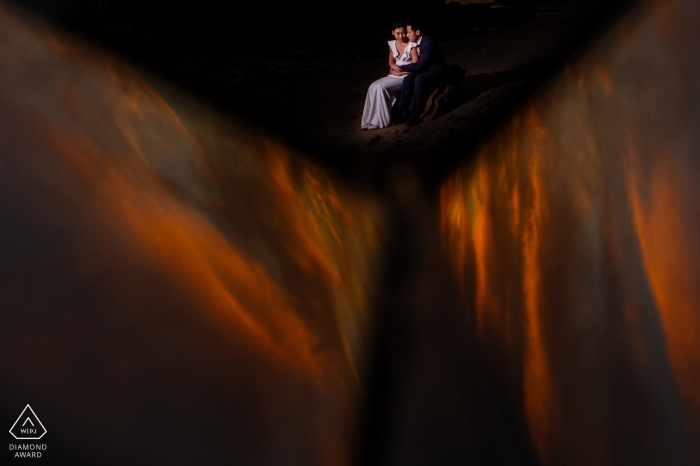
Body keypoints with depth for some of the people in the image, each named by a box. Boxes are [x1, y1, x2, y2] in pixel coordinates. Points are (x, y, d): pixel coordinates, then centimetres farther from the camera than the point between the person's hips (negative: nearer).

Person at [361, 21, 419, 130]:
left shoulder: (411, 46, -11)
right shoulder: (392, 44, 8)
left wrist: (401, 72, -12)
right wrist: (395, 67, -4)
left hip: (406, 76, -7)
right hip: (395, 75, 7)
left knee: (380, 87, -26)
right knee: (373, 87, -17)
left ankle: (380, 120, -17)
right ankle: (372, 119, -15)